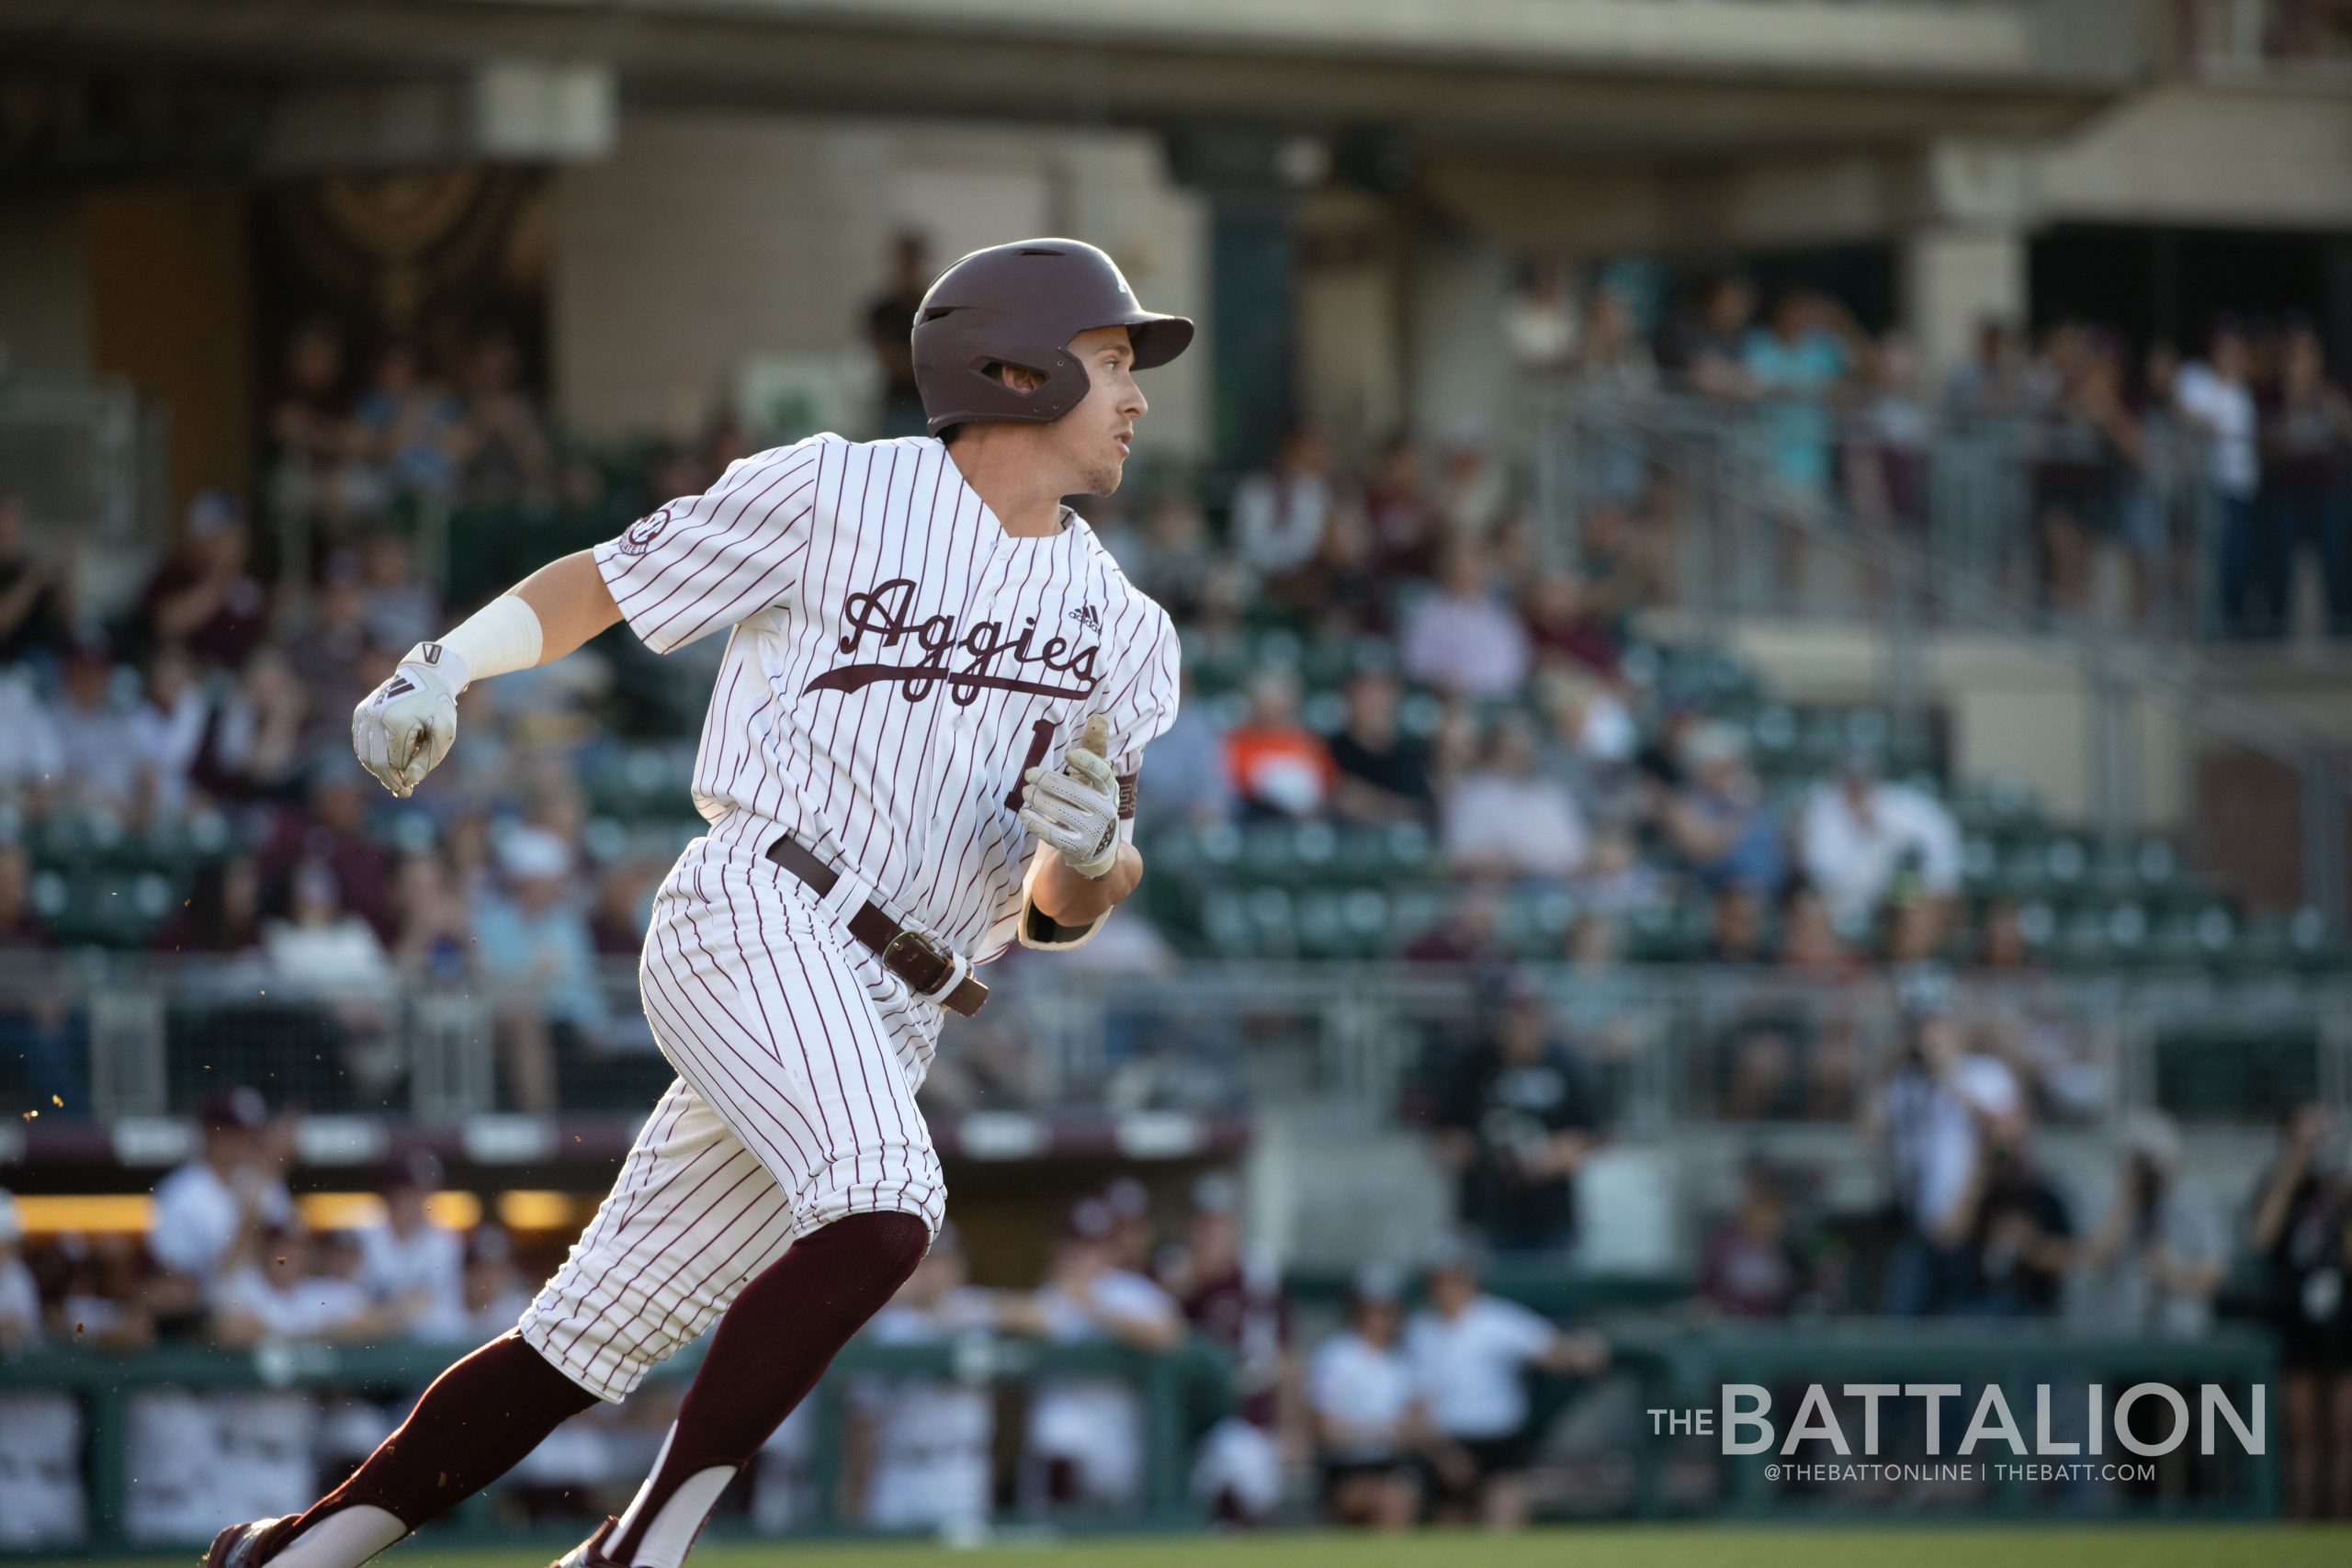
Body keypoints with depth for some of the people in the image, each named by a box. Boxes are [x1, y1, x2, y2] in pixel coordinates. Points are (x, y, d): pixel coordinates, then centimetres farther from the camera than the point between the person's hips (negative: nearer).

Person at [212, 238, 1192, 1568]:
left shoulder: (1124, 635, 16)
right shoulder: (836, 493, 3)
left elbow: (1065, 916, 14)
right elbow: (601, 580, 11)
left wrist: (1088, 850, -9)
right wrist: (445, 665, -6)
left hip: (890, 1023, 6)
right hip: (758, 919, -6)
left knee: (595, 1336, 4)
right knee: (884, 1211, -30)